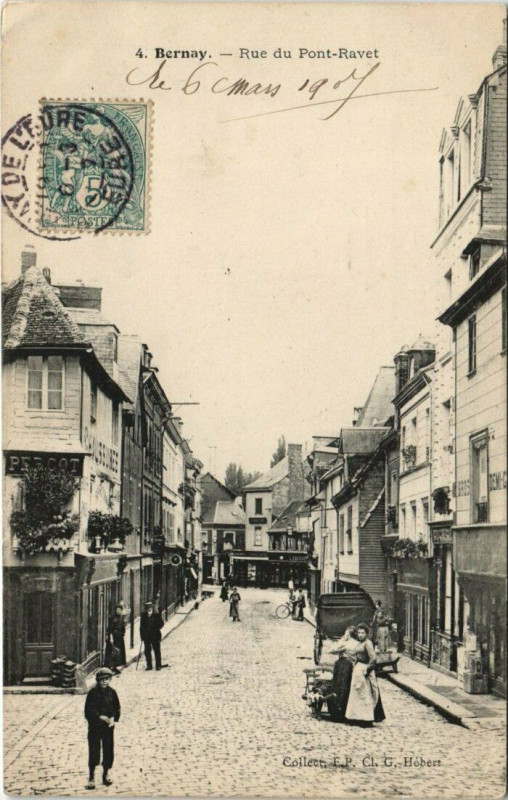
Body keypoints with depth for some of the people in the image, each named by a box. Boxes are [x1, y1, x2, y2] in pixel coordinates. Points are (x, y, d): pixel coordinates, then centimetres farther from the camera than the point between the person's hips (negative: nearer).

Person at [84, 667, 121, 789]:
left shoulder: (112, 692, 3)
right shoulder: (93, 693, -7)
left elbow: (117, 708, 7)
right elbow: (88, 710, -9)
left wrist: (113, 718, -11)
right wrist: (101, 717, -20)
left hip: (108, 726, 3)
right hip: (95, 726, -3)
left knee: (109, 750, 8)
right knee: (94, 750, -2)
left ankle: (106, 773, 24)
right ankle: (91, 777, 6)